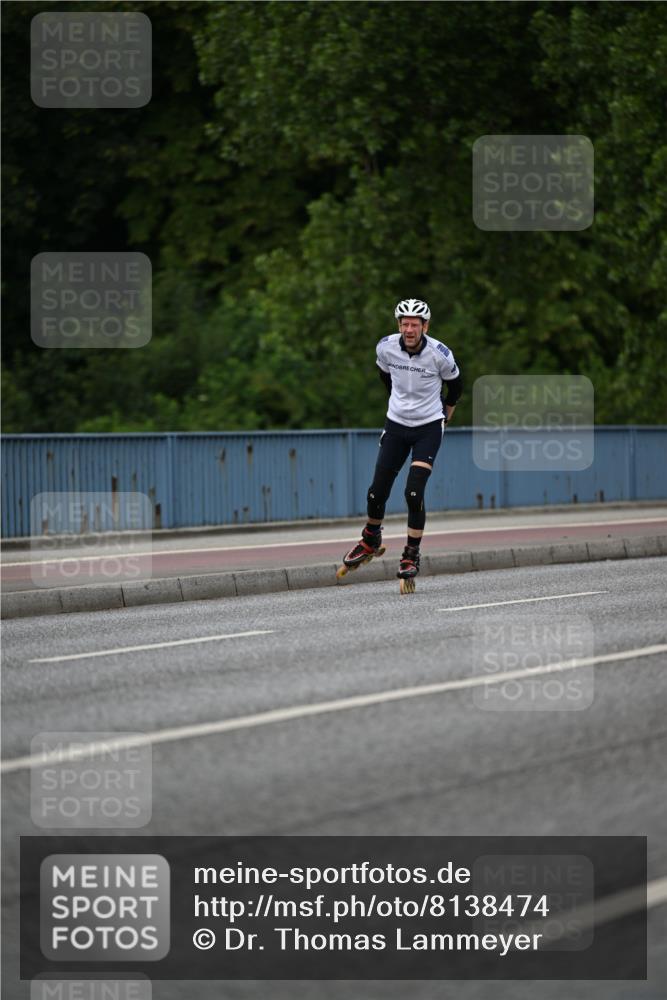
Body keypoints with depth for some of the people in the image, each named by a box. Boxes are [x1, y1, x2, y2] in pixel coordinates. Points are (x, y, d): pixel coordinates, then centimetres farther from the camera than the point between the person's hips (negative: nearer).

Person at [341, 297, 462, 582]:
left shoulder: (440, 354, -18)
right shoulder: (386, 347, -11)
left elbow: (454, 385, 4)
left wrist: (445, 417, 15)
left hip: (428, 428, -3)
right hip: (396, 425, 3)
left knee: (414, 493, -16)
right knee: (377, 492, 2)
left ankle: (411, 556, -2)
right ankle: (370, 539, 31)